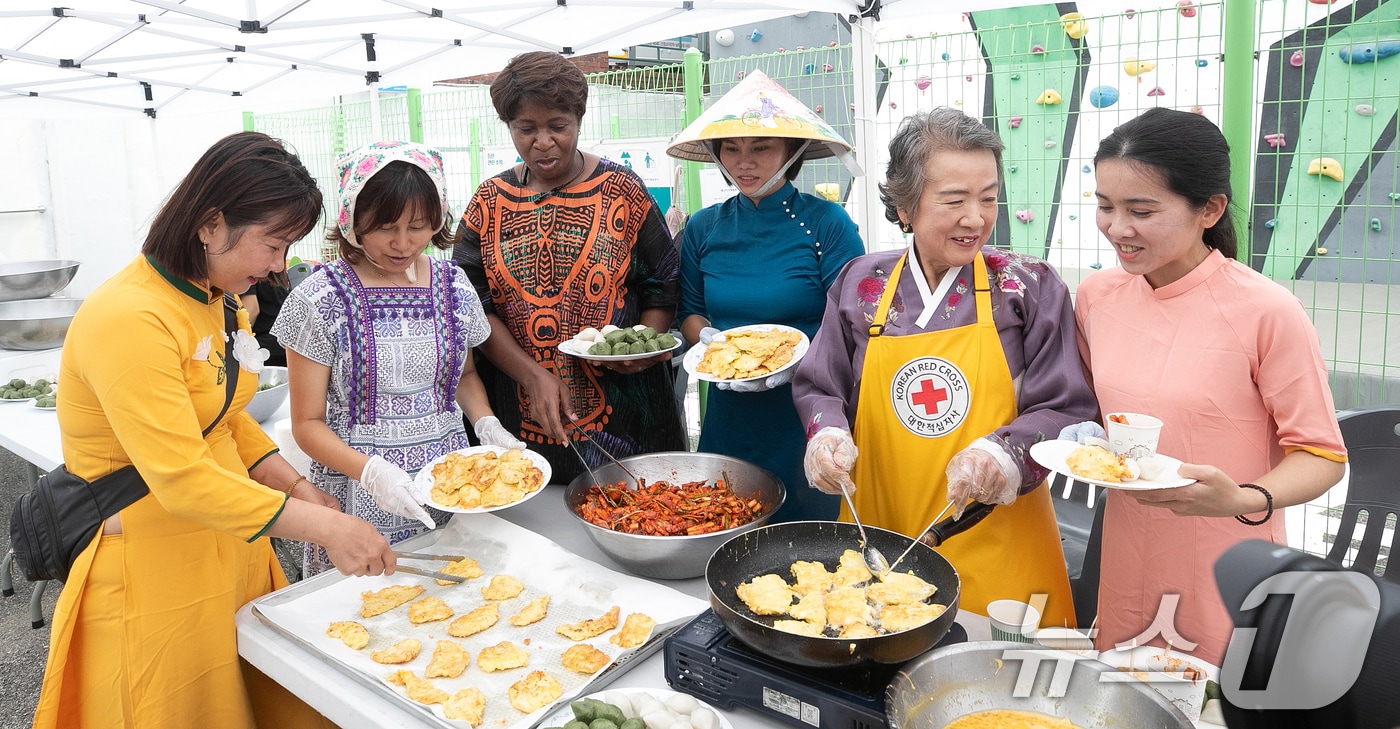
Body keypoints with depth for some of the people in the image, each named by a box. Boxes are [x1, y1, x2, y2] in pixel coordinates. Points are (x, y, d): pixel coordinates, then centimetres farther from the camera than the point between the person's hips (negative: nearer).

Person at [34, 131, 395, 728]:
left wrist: (299, 490, 0)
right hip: (154, 572, -8)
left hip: (228, 544, 8)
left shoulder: (210, 300, 5)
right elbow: (182, 481, -28)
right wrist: (324, 528, -26)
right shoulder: (129, 319, -24)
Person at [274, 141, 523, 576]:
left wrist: (487, 424, -2)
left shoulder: (453, 287, 1)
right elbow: (308, 424, -7)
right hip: (361, 504, -3)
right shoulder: (320, 301, -10)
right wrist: (371, 471, -24)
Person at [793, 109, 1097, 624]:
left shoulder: (1030, 287, -3)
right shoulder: (860, 285, 1)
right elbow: (818, 387, 9)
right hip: (877, 537, 2)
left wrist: (1005, 454, -23)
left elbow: (1066, 409, -4)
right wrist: (828, 436, -12)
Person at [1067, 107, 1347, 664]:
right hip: (1127, 559, 4)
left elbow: (1322, 455, -10)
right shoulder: (1096, 295, -2)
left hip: (1228, 574, -4)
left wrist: (1245, 501, -28)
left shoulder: (1266, 311, -16)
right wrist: (1082, 436, -6)